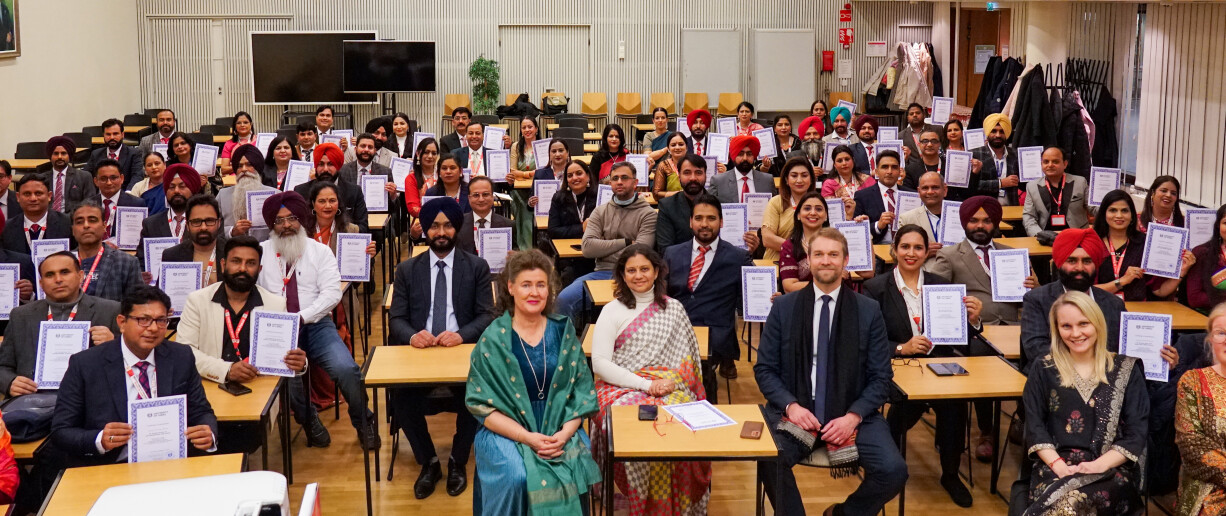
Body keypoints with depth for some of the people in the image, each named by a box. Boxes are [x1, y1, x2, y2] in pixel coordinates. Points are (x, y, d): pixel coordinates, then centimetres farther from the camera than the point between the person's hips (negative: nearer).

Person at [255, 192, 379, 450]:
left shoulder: (320, 251, 8)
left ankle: (363, 423, 3)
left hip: (315, 325, 0)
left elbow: (332, 293, -3)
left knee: (345, 369, -24)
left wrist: (302, 317, -15)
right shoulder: (262, 252, 10)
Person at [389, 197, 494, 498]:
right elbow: (396, 318, 5)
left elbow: (486, 316, 0)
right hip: (419, 351, 1)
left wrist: (461, 335, -21)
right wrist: (412, 336, -19)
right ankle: (428, 463, 1)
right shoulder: (407, 270, 10)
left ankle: (457, 463, -1)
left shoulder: (477, 267, 6)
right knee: (401, 400, -26)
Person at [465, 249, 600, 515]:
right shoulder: (493, 339, -5)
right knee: (516, 478, -29)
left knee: (574, 472, -25)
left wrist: (565, 432, -13)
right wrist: (527, 437, -17)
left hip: (560, 428, 2)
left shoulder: (563, 332, 3)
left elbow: (582, 390, 4)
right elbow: (483, 405, -6)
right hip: (507, 431, -2)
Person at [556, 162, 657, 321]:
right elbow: (587, 247, 0)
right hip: (601, 273, 3)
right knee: (564, 299, -22)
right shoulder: (600, 211, 16)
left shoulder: (648, 214, 5)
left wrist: (604, 249, -1)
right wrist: (626, 242, -3)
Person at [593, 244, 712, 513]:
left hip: (670, 387, 2)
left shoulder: (674, 309, 15)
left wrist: (673, 381, -8)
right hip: (623, 388, -2)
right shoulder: (612, 311, 7)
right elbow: (599, 363, -4)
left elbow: (688, 355, 13)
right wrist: (646, 385, -13)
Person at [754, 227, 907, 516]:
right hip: (796, 411, -1)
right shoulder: (783, 307, 4)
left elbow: (881, 378, 3)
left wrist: (854, 416, -13)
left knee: (894, 471, -22)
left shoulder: (869, 311, 3)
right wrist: (791, 405, -12)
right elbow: (764, 369, 5)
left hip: (851, 415, 1)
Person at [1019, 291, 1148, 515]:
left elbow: (1137, 432, 4)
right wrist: (1058, 465, -12)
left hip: (1113, 470, -1)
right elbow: (1035, 427, 5)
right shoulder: (1044, 369, 12)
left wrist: (1099, 465, -11)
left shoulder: (1126, 369, 10)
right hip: (1055, 466, 1)